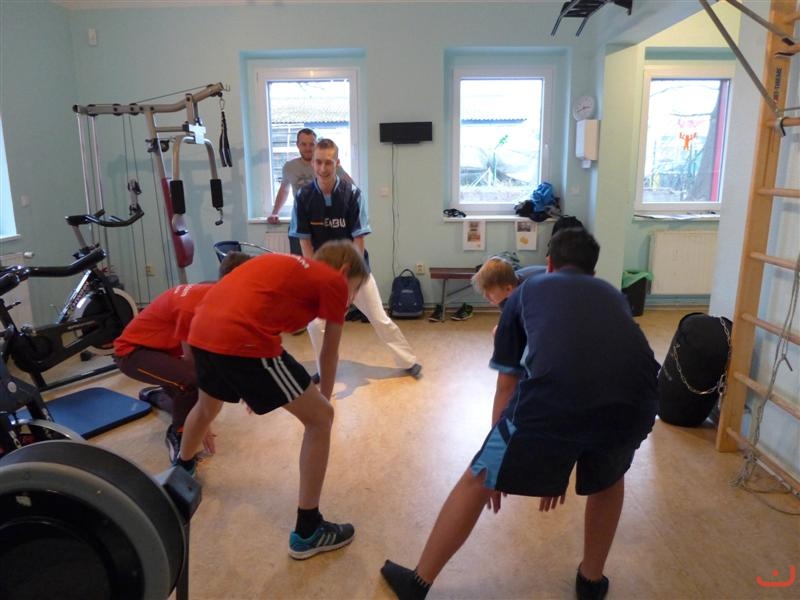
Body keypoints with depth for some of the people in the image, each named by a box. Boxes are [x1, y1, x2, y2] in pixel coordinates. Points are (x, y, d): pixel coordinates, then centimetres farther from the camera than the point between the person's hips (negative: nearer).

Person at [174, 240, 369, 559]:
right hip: (241, 339, -9)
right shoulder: (333, 281, 9)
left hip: (202, 328, 9)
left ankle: (181, 469, 65)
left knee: (207, 405, 37)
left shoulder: (288, 266, 29)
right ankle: (307, 532, 14)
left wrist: (253, 385, 50)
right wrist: (323, 399, 33)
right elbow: (329, 355, 15)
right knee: (320, 418, 6)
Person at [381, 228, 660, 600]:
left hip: (551, 399, -2)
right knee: (608, 479, 37)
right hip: (634, 401, 3)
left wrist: (496, 462, 45)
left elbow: (506, 387, 31)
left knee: (478, 482, 21)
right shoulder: (613, 296, 35)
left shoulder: (526, 291, 29)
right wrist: (560, 467, 51)